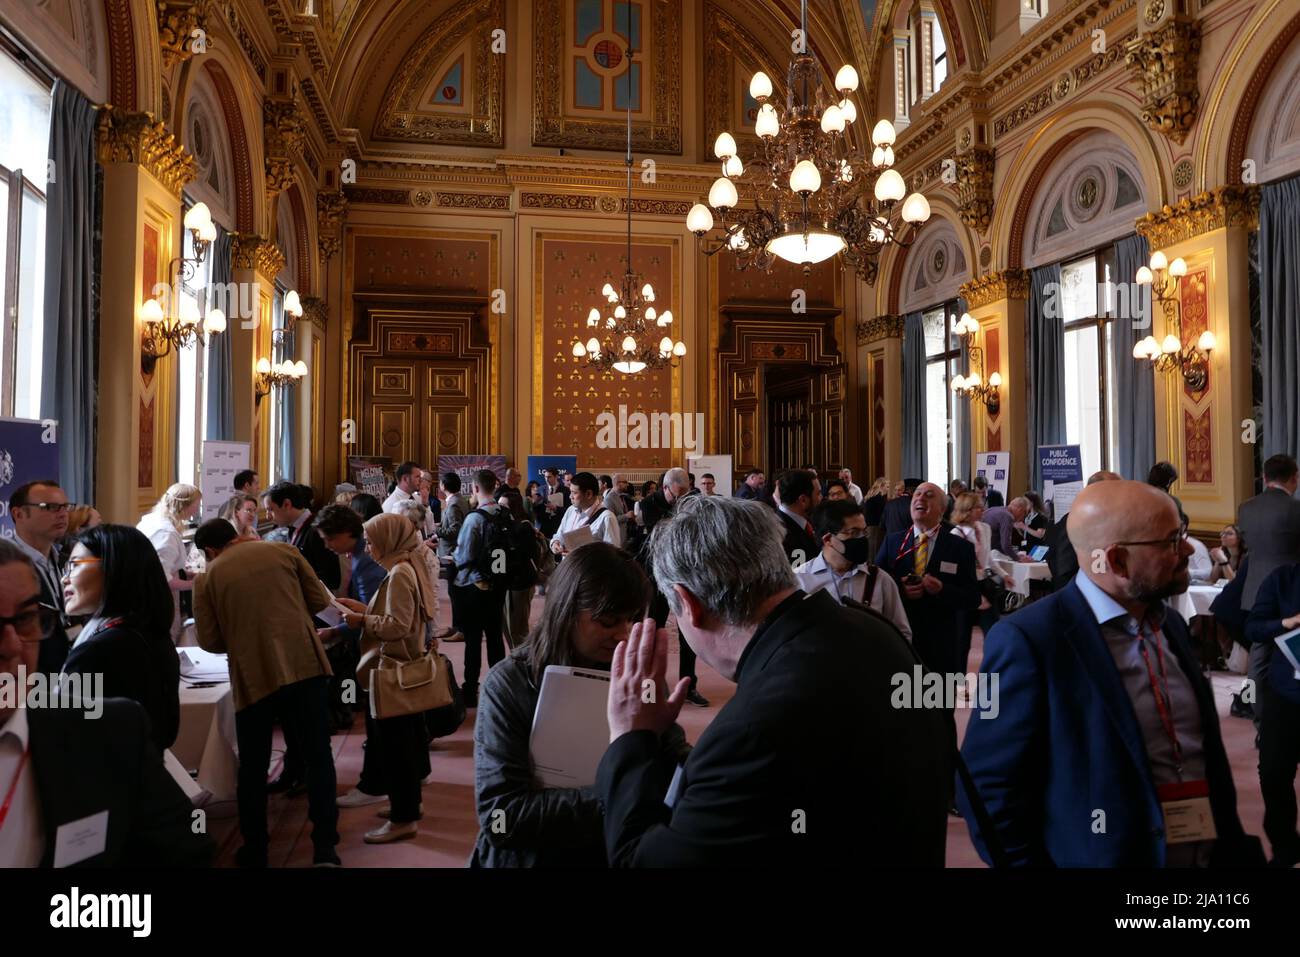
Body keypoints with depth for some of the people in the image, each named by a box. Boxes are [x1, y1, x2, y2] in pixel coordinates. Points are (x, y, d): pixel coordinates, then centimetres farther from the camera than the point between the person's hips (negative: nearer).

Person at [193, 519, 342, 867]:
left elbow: (210, 641, 7)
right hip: (304, 664, 1)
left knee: (253, 767, 15)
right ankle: (325, 848, 6)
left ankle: (255, 852, 24)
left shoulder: (207, 578, 7)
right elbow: (320, 600, 9)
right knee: (317, 757, 6)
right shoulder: (283, 550, 8)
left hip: (253, 675, 0)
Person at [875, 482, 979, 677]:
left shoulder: (961, 547, 0)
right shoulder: (892, 541, 5)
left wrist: (942, 590, -19)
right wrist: (898, 589, -15)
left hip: (942, 645, -1)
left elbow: (973, 599, -2)